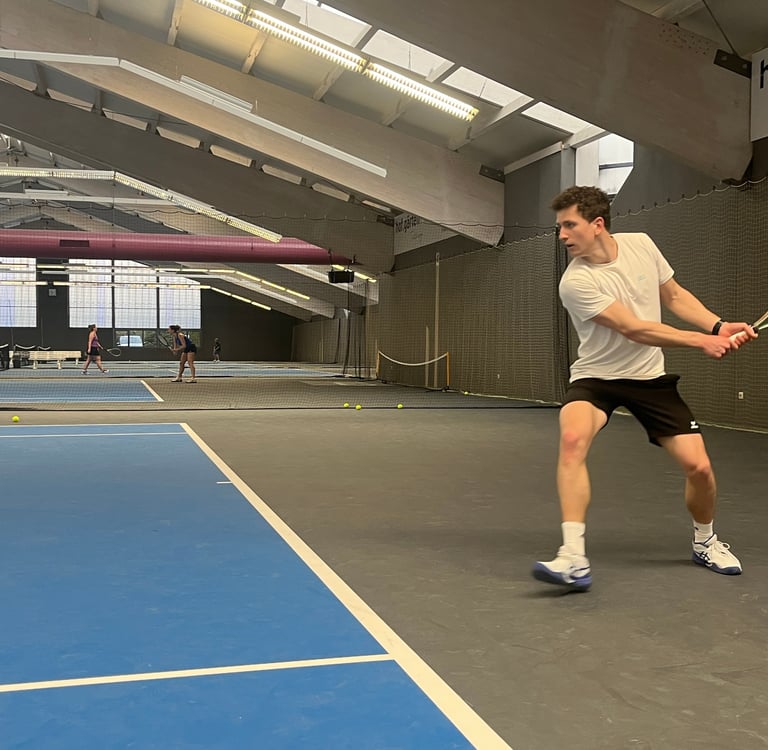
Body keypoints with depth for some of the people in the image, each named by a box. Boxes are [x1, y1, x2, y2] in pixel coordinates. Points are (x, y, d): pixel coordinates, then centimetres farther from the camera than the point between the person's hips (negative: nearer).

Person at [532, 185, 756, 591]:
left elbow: (674, 295, 9)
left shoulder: (641, 244, -5)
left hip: (650, 377, 4)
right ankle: (574, 558, -33)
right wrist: (702, 341, -19)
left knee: (698, 466, -4)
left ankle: (705, 541, 28)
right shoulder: (575, 282, -20)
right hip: (596, 376, -4)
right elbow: (635, 329, -22)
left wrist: (720, 326, -4)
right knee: (572, 438, -35)